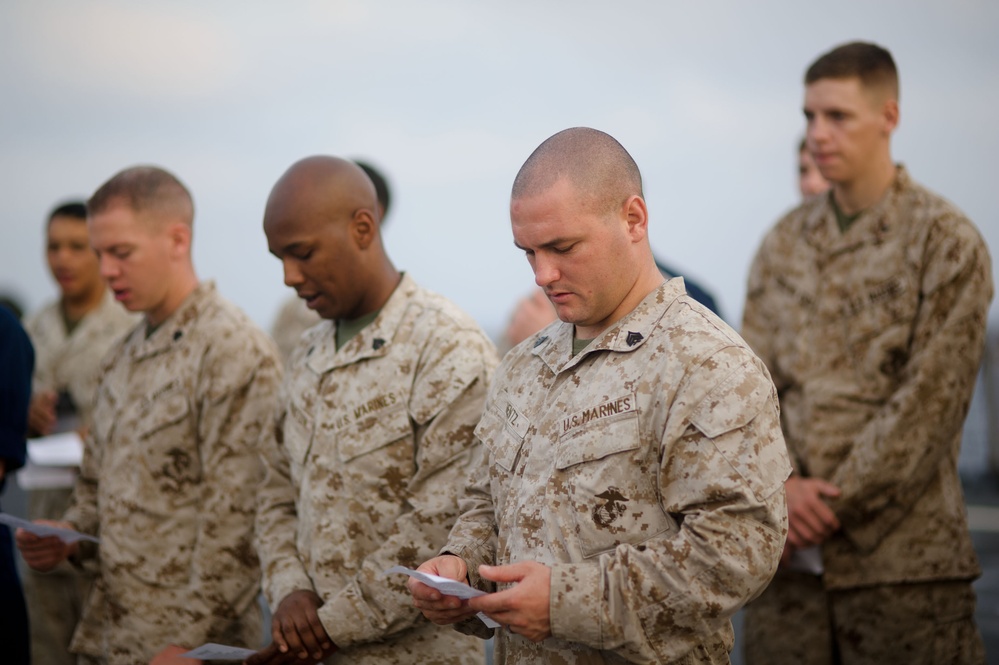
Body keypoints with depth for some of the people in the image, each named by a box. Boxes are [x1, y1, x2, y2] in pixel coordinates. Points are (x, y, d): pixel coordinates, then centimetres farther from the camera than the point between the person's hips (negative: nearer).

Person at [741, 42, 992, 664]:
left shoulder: (947, 242, -4)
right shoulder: (785, 243, 11)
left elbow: (929, 401, -10)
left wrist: (831, 502, -12)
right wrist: (780, 485, -9)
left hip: (904, 553, -4)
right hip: (792, 550, 4)